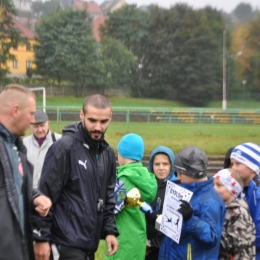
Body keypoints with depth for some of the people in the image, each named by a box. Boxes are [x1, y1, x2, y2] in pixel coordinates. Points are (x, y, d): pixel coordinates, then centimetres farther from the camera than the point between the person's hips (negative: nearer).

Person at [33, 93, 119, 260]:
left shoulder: (107, 153, 10)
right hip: (67, 242, -7)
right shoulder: (64, 147, -13)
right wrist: (41, 237, -14)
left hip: (89, 243, 7)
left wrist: (110, 230, 7)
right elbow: (45, 195, -13)